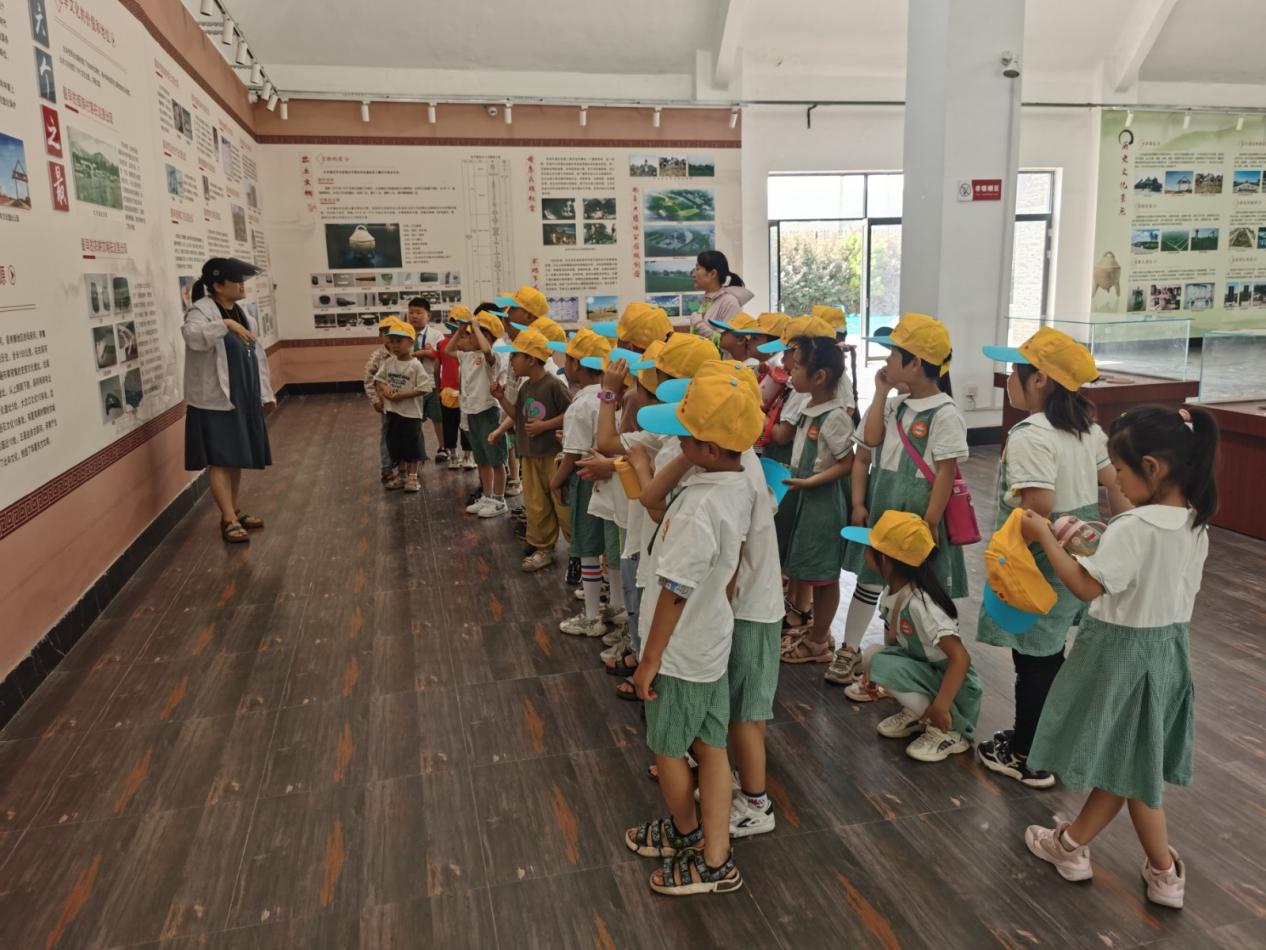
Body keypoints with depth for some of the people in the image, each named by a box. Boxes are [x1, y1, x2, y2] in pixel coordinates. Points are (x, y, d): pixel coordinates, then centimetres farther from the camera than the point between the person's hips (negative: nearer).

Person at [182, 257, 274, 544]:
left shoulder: (242, 313, 13)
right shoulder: (201, 310, -11)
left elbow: (256, 355, 18)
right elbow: (192, 335, -33)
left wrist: (265, 392, 17)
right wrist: (226, 324, -41)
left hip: (243, 398, 8)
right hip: (215, 401, -8)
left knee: (237, 457, 13)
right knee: (220, 460, -4)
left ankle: (234, 512, 24)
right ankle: (229, 520, -2)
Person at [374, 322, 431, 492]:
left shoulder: (415, 365, -14)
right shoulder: (388, 362, 2)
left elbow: (424, 388, -18)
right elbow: (379, 379, 10)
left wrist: (402, 395, -21)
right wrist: (384, 389, -12)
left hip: (410, 412, -6)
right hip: (392, 410, 6)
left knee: (412, 445, 4)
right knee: (395, 444, 14)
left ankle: (412, 477, 17)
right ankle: (401, 475, 29)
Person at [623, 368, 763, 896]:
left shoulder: (697, 509, -32)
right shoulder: (739, 483, -5)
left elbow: (674, 592, -24)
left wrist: (650, 660, -15)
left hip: (681, 651, -8)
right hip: (714, 640, 8)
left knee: (667, 750, 16)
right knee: (711, 748, 17)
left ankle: (686, 833, 40)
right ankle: (715, 858, 30)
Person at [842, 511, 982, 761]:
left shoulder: (920, 604, -30)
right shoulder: (891, 591, -4)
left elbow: (961, 657, -33)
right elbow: (892, 641, 9)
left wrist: (939, 707, -36)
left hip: (954, 688, -8)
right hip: (925, 670, 8)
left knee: (883, 664, -26)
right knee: (873, 654, -9)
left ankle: (948, 731, -10)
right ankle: (916, 712, 8)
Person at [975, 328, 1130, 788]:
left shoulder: (1030, 436, -22)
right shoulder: (1088, 428, 6)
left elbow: (1036, 508, -29)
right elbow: (1118, 486, 10)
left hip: (1042, 561, -9)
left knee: (1033, 660, 5)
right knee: (1049, 653, 22)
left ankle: (1025, 756, 20)